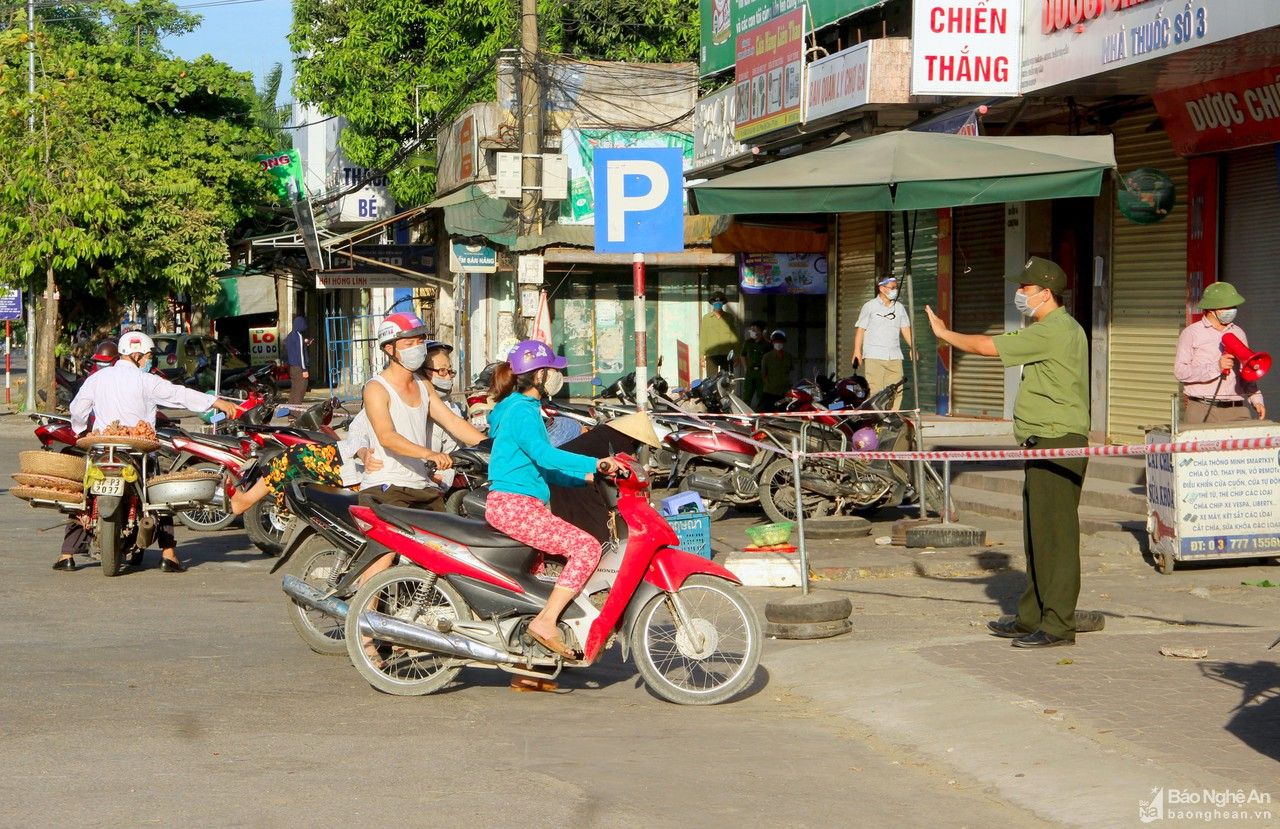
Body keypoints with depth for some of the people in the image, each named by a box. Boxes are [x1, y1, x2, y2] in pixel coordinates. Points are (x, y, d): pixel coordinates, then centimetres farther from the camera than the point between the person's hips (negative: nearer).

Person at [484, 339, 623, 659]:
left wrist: (588, 476, 14)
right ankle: (546, 622, -22)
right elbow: (544, 455, -28)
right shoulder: (522, 411, -11)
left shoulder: (523, 408, 21)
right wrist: (595, 463, -32)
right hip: (514, 507, -11)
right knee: (587, 547, -19)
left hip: (516, 506, 11)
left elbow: (544, 468, 24)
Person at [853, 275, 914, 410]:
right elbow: (860, 329, 0)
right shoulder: (870, 306, 3)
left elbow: (905, 328, 17)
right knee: (874, 390, -10)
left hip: (894, 356, 5)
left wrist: (912, 347, 3)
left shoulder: (899, 307, 16)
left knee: (896, 391, -1)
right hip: (873, 357, -5)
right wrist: (857, 351, -8)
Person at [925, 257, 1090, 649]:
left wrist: (944, 334, 1)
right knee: (1037, 533, 14)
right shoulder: (1055, 328, 18)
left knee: (1054, 533, -9)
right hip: (1044, 444, 11)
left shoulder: (1053, 331, -16)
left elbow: (988, 347, -14)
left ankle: (1058, 625, -8)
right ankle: (1032, 618, 20)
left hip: (1057, 443, -11)